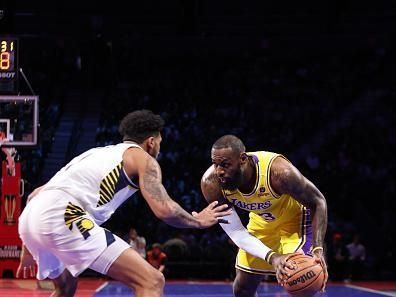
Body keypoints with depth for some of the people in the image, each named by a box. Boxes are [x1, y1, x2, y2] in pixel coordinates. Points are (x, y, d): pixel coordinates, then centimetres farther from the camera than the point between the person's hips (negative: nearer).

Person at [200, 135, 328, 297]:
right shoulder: (211, 183, -29)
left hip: (295, 219, -4)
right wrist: (271, 257, -38)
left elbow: (318, 202, -26)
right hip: (261, 222, 4)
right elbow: (236, 232, -22)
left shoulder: (277, 171, -40)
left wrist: (317, 248, -39)